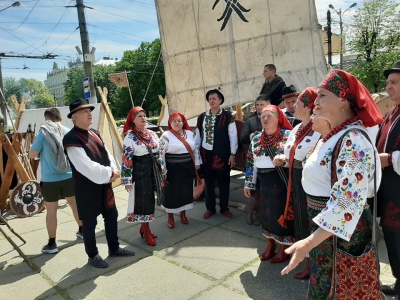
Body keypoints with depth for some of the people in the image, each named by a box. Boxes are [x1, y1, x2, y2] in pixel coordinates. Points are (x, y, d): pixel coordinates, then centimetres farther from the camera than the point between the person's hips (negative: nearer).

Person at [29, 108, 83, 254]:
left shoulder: (44, 133, -10)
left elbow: (32, 155, -3)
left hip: (50, 179, -3)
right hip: (69, 177, 3)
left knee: (51, 211, 7)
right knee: (75, 204, 19)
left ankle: (52, 244, 16)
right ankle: (82, 231, 36)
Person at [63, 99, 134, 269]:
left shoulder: (94, 133, 9)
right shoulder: (71, 139, -18)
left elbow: (106, 153, 9)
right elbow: (85, 165, -26)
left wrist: (114, 170, -10)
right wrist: (109, 174, -19)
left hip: (104, 184, 8)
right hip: (87, 188, -8)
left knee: (112, 216, 17)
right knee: (89, 223, 8)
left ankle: (114, 248, 35)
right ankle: (92, 256, 27)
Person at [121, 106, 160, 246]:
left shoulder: (152, 134, 7)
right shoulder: (130, 137, -11)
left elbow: (159, 152, 13)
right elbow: (126, 160, -12)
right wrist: (127, 180, -14)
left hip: (153, 171, 6)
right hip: (139, 173, -6)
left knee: (150, 200, 14)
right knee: (143, 201, 5)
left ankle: (143, 227, 31)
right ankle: (146, 231, 20)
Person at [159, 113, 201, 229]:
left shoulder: (190, 133, 5)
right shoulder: (166, 136, -10)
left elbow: (195, 150, 12)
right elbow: (161, 154, -10)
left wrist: (197, 165, 11)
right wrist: (163, 171, -11)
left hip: (188, 168, 4)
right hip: (173, 169, -4)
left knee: (186, 191, 13)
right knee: (172, 193, 6)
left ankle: (183, 214, 31)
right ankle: (170, 217, 23)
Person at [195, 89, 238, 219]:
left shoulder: (227, 116, -4)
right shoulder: (202, 117, 7)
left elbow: (233, 136, -4)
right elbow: (198, 136, 10)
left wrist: (232, 154, -7)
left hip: (222, 154, -3)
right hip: (206, 154, 3)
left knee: (223, 182, 8)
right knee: (209, 183, 11)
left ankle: (224, 208, 24)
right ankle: (210, 208, 25)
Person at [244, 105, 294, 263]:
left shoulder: (288, 135, -4)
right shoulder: (256, 139, 9)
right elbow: (251, 162, 10)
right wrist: (248, 184, 10)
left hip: (282, 180, -4)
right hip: (264, 181, 5)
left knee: (283, 211, 4)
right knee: (266, 212, 13)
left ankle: (285, 248, 23)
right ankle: (270, 245, 32)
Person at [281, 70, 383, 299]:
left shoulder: (353, 140, -25)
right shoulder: (334, 135, 6)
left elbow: (348, 200, -32)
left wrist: (309, 243, -34)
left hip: (341, 233, -9)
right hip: (325, 228, 9)